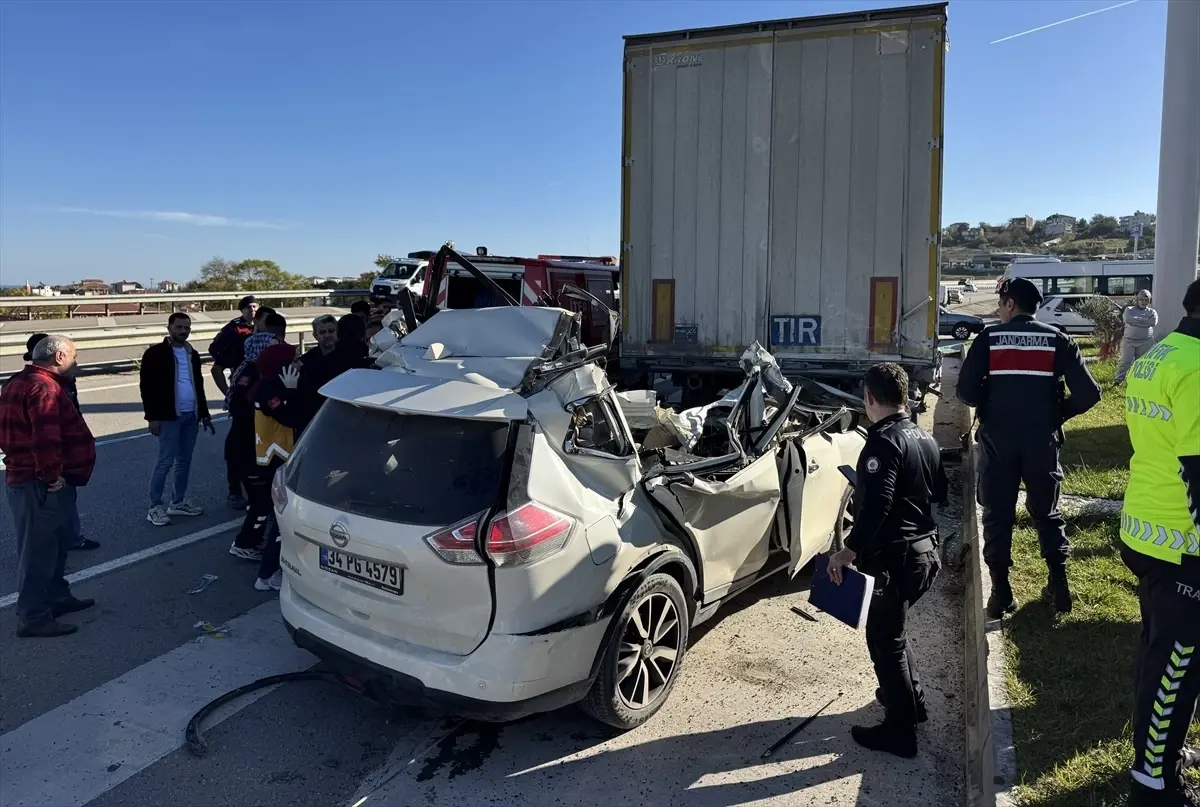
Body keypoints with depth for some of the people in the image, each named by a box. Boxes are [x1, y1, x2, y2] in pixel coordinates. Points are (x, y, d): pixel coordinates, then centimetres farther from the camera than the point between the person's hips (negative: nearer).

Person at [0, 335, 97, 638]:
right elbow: (45, 437, -30)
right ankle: (33, 617, 3)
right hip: (42, 484, -11)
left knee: (56, 543, 22)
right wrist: (52, 475, -22)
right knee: (39, 549, -4)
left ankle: (57, 596, 35)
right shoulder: (45, 388, -20)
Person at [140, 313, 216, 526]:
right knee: (165, 461, -6)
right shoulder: (155, 353, -5)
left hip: (191, 416, 6)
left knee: (185, 460, 11)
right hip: (169, 417, -6)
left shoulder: (192, 354, 14)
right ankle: (155, 507, 3)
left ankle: (178, 502, 21)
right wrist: (152, 417, -14)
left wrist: (204, 413, 16)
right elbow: (146, 386, -9)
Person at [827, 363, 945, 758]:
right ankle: (911, 698, 41)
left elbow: (876, 505, -30)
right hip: (924, 551, 9)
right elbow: (939, 493, 19)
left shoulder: (884, 442, -20)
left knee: (885, 640, 4)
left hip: (892, 558, -9)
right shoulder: (925, 438, 8)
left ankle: (900, 731, 14)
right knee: (892, 630, 26)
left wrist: (849, 551, -27)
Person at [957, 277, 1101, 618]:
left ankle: (1001, 593, 9)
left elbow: (966, 392, -10)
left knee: (997, 515, 8)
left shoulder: (989, 338, -4)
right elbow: (1088, 393, -5)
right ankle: (1059, 585, 21)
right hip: (1042, 440, 2)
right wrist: (1058, 414, 11)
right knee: (1047, 512, 18)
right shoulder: (1056, 339, 1)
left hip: (997, 439, -1)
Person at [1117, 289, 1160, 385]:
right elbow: (1127, 319, -19)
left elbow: (1153, 322, -14)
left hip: (1146, 341, 2)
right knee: (1125, 361, -6)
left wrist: (1135, 320, -12)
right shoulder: (1129, 309, 3)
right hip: (1129, 340, -2)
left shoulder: (1152, 312, 7)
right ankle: (1118, 380, 1)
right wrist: (1144, 320, -14)